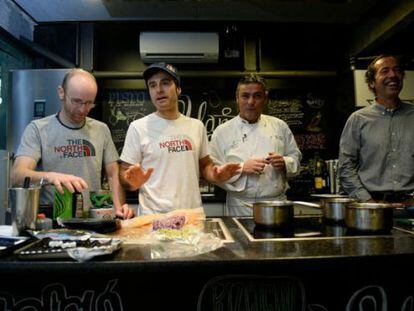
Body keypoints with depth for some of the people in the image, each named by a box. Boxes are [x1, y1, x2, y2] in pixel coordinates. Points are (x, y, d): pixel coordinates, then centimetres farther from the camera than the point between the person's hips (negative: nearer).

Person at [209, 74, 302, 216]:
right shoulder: (223, 131, -3)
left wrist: (284, 163, -9)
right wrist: (242, 169, -20)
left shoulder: (279, 126, 7)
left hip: (278, 204, 3)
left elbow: (295, 157, 12)